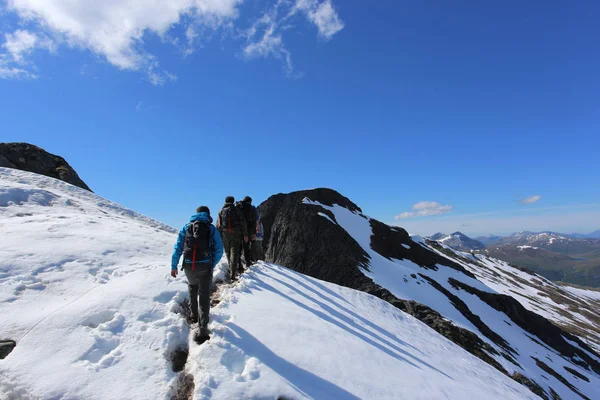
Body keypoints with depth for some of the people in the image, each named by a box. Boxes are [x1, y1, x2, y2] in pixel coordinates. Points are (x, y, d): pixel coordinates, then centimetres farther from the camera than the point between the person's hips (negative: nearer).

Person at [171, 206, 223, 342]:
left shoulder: (186, 227, 12)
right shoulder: (212, 228, 6)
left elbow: (178, 248, 8)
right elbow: (219, 250, 2)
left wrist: (174, 266, 13)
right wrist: (212, 265, 14)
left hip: (189, 266, 2)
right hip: (205, 266, -2)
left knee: (192, 287, 31)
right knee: (204, 295, 5)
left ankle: (194, 314, 39)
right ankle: (202, 328, -2)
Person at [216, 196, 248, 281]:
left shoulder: (221, 212, 6)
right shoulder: (237, 211, 1)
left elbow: (218, 225, 2)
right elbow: (243, 224, -3)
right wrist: (245, 235, 1)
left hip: (225, 234, 2)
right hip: (235, 234, -2)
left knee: (228, 252, 19)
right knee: (234, 252, -2)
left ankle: (231, 269, 34)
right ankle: (232, 273, -10)